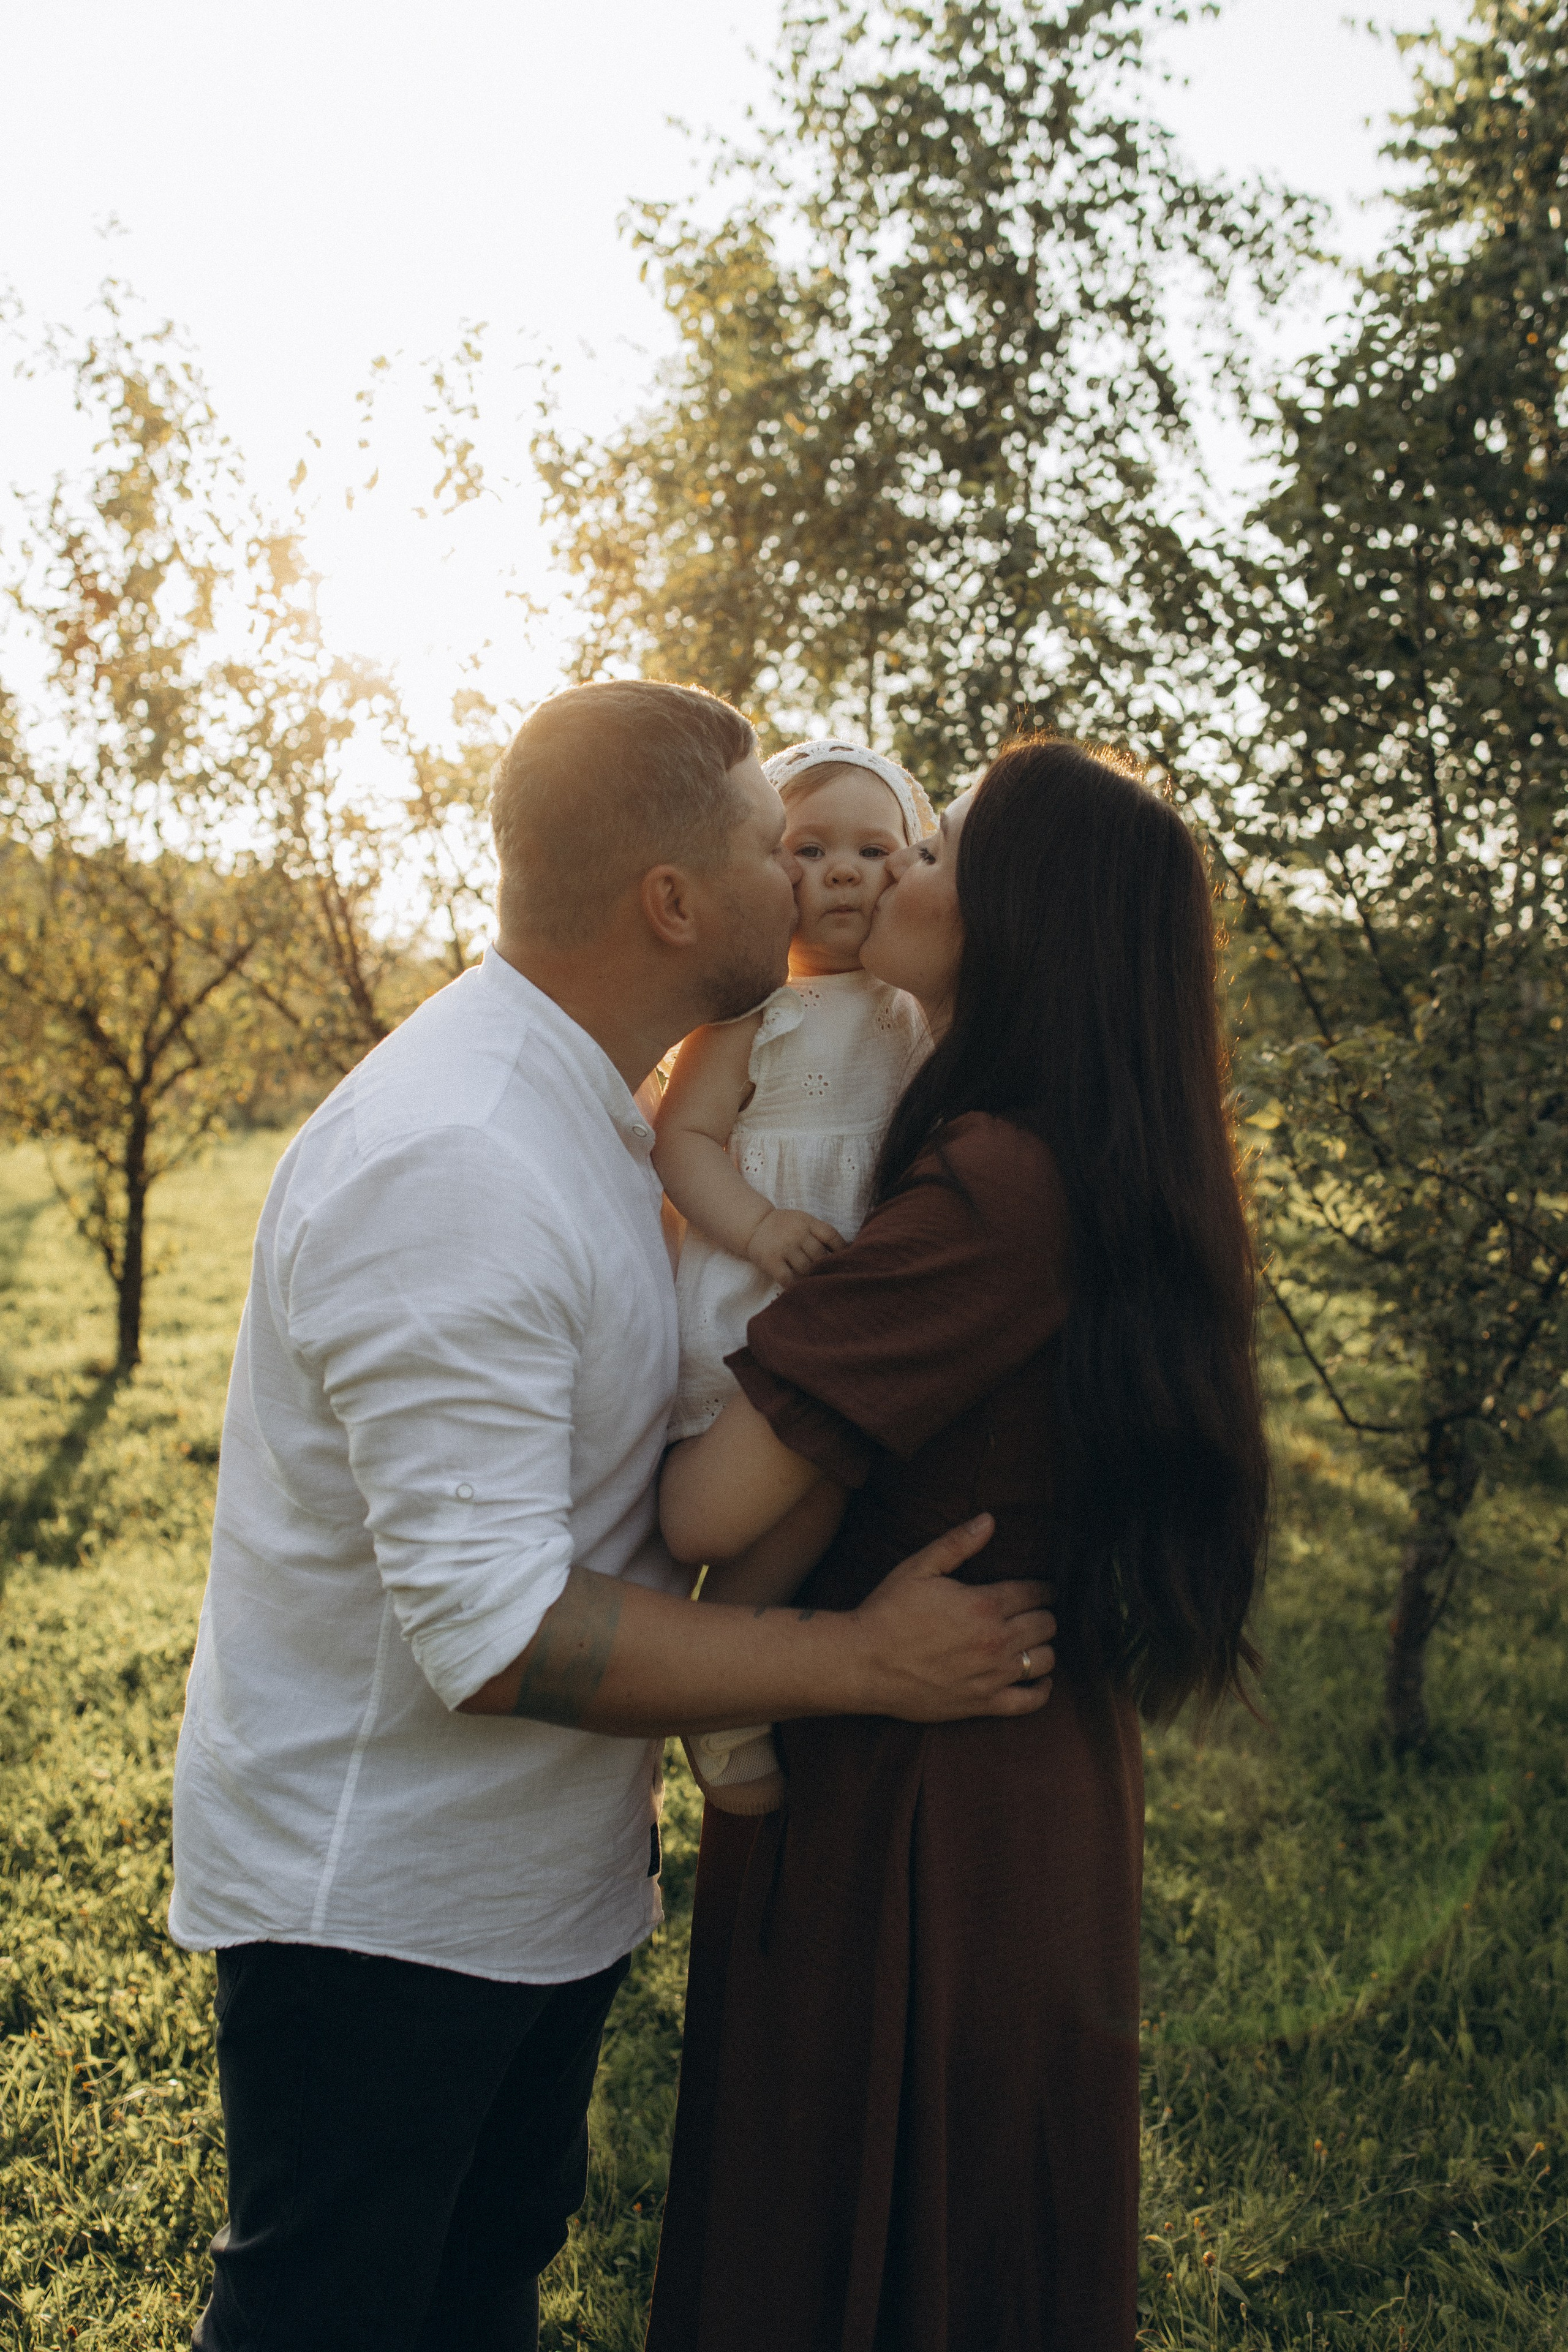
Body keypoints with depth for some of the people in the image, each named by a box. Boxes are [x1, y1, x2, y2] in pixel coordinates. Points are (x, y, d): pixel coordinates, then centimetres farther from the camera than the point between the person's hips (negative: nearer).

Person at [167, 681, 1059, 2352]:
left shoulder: (588, 1112, 5)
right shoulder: (450, 1163, -29)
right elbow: (494, 1630, -31)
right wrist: (872, 1664, -25)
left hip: (540, 1880, 9)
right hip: (372, 1910, -9)